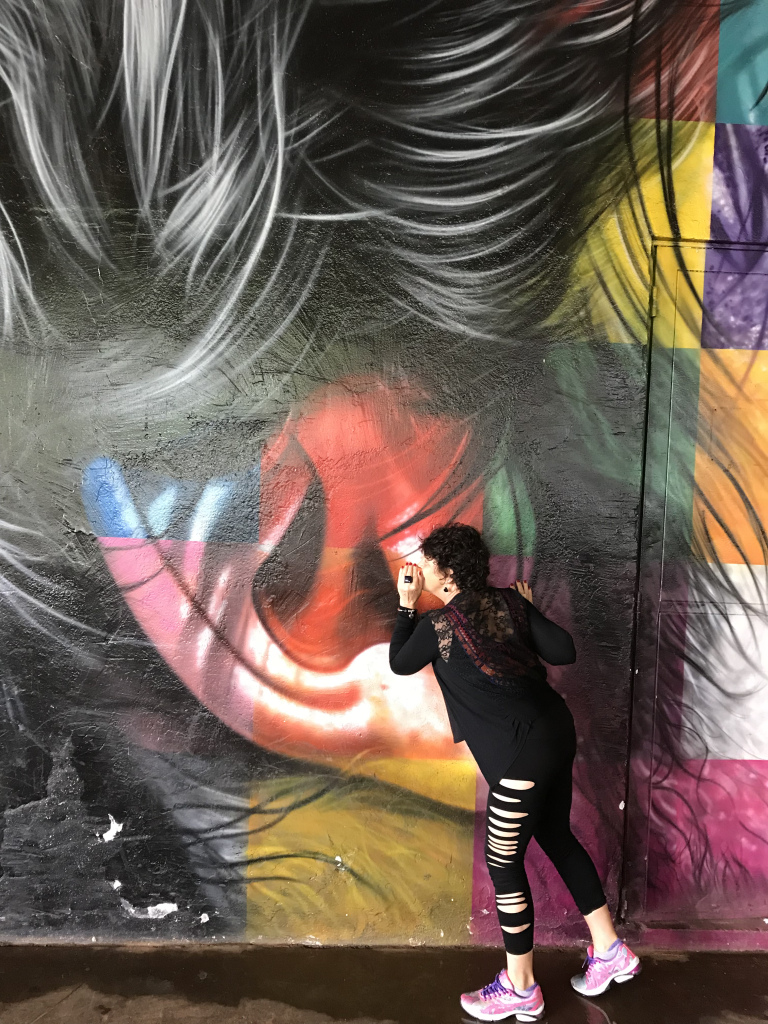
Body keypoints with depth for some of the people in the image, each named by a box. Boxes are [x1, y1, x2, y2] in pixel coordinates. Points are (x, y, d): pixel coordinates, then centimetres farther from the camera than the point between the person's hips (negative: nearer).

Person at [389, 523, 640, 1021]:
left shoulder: (435, 625, -10)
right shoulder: (509, 601, 3)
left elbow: (399, 663, 10)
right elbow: (565, 652, 1)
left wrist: (406, 605, 14)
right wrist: (529, 614, 14)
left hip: (523, 751, -7)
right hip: (557, 728, 8)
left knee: (503, 861, 9)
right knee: (557, 835, 24)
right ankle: (610, 951, 39)